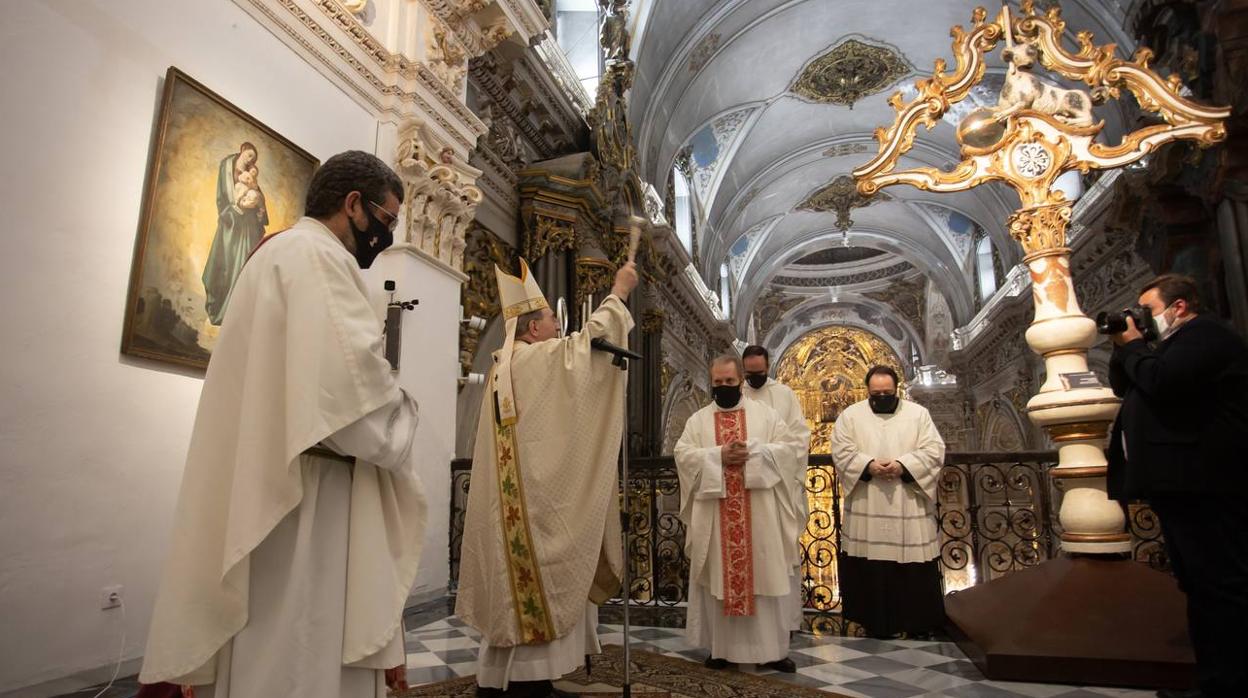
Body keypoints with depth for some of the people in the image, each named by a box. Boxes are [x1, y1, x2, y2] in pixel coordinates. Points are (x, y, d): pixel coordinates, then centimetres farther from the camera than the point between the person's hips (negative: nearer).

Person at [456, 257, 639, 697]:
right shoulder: (537, 358, -10)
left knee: (517, 586, 12)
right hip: (536, 496, -9)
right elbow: (588, 340, -10)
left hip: (511, 500, 10)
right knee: (540, 586, -4)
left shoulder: (505, 366, 18)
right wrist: (618, 295, 2)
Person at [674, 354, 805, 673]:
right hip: (715, 517, 1)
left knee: (766, 576, 3)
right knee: (718, 578, 5)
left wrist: (752, 452, -15)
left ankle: (772, 649, 13)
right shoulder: (698, 419, 8)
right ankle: (720, 648, 16)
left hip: (759, 515, 0)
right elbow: (682, 454, -3)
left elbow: (790, 447, -1)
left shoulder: (764, 413, 7)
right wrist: (719, 456, -16)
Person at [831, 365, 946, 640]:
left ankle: (918, 621, 21)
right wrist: (868, 465, -18)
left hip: (910, 506, 0)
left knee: (915, 562, 5)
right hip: (867, 507, 0)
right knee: (870, 563, 3)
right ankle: (877, 620, 16)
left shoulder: (918, 413, 5)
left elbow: (934, 451, -2)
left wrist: (903, 466, -17)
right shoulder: (851, 415, 4)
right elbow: (841, 452, -2)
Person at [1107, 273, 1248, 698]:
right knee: (1201, 587, 13)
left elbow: (1159, 382, -24)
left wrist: (1132, 344, -7)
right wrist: (1124, 347, 9)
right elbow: (1124, 387, 23)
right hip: (1180, 485, 11)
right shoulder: (1176, 344, 23)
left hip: (1200, 486, -11)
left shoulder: (1204, 334, -8)